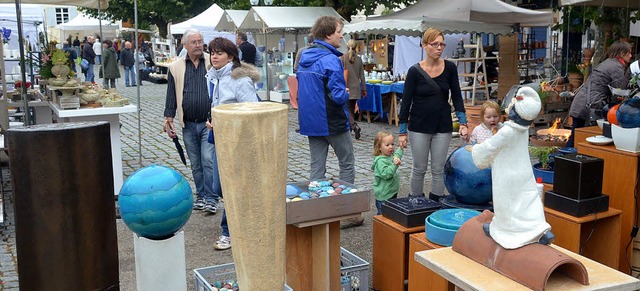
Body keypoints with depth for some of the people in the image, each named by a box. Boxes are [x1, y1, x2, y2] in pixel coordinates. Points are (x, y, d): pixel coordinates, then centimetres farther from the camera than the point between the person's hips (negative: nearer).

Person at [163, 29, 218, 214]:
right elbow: (171, 95, 9)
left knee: (208, 160, -9)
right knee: (195, 164, 11)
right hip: (188, 125, 3)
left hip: (209, 122, -3)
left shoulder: (212, 63, 0)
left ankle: (211, 199, -1)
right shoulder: (176, 67, 6)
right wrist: (169, 119, 3)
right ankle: (201, 196, 22)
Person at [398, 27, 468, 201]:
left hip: (443, 127, 2)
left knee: (438, 170, 7)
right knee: (419, 169, 6)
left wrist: (463, 123, -5)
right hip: (419, 127, -2)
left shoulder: (450, 68, -1)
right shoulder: (415, 71, -8)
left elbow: (456, 97, 5)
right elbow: (406, 102, -5)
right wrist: (402, 132, -5)